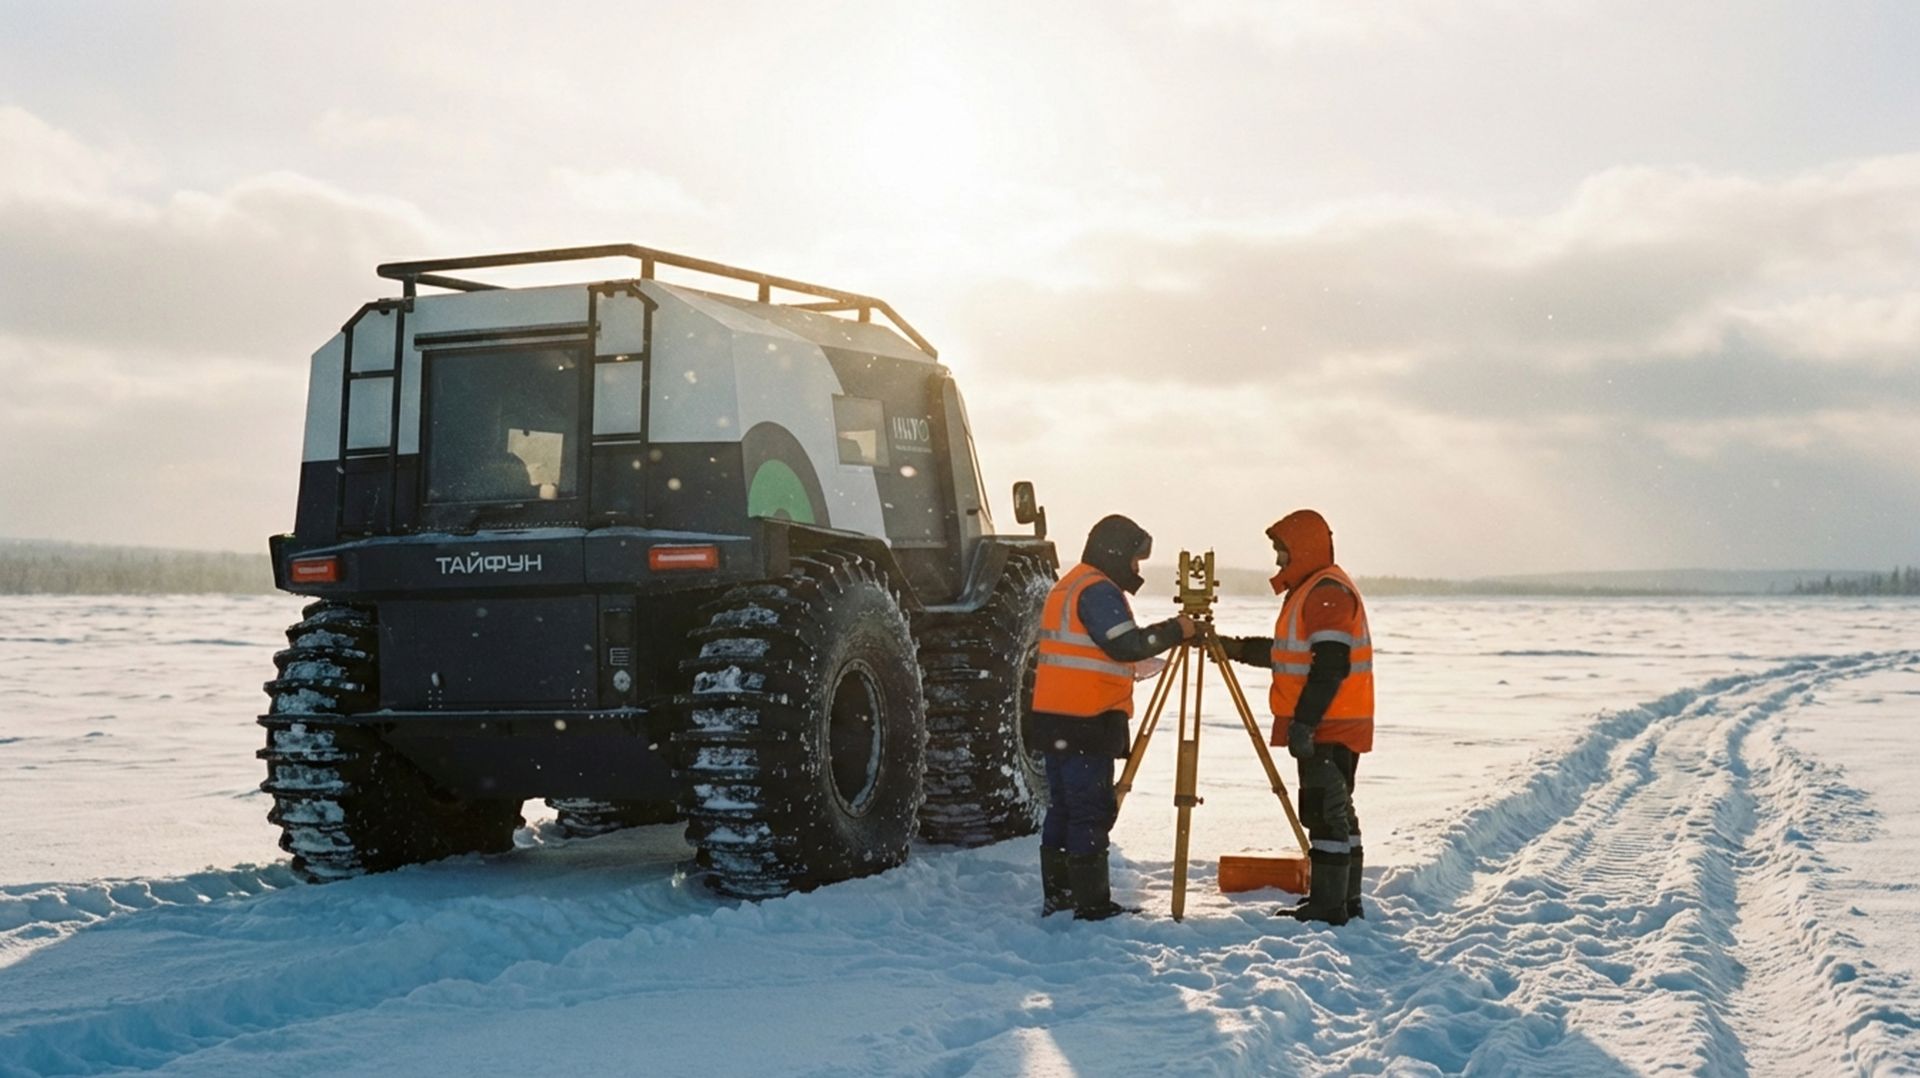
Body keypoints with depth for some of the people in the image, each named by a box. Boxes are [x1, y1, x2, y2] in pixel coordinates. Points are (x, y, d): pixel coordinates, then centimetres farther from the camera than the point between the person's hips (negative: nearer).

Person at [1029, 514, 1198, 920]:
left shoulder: (1067, 586, 20)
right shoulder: (1098, 590, -12)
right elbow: (1126, 644, -21)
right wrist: (1175, 630, -9)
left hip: (1056, 720, 10)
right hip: (1085, 723, -10)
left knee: (1063, 810, 13)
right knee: (1092, 812, -7)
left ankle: (1057, 898, 17)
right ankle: (1092, 905, -6)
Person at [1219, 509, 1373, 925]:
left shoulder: (1327, 592, -15)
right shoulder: (1310, 590, 19)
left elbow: (1330, 665, -23)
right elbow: (1287, 652, 28)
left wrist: (1303, 722, -25)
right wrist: (1236, 648, 22)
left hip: (1328, 727, -11)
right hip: (1331, 726, 11)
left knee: (1325, 812, -8)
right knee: (1336, 812, 13)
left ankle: (1327, 905, -6)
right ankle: (1346, 901, 19)